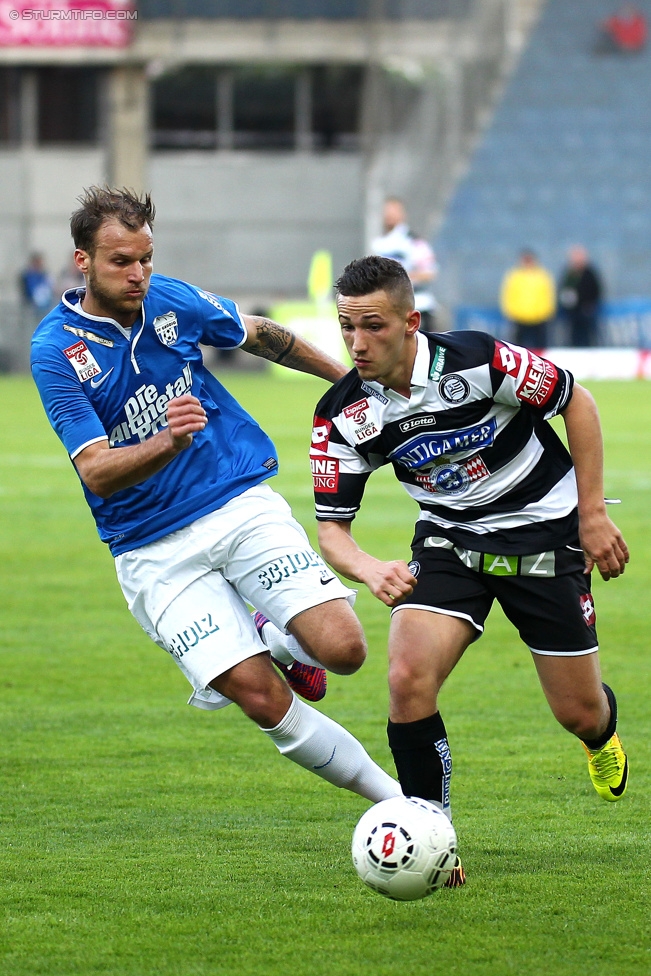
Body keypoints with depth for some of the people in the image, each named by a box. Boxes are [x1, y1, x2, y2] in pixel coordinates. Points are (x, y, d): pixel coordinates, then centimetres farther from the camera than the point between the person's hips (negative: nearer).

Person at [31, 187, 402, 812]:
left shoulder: (170, 300, 0)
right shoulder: (55, 350, -11)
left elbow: (260, 335, 20)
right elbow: (97, 472, -19)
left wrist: (347, 377, 28)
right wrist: (167, 443, -37)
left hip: (242, 503, 3)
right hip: (154, 550, -3)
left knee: (342, 648, -15)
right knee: (263, 699, -15)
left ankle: (272, 639, 19)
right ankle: (387, 793, 3)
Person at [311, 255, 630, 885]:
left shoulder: (478, 361, -27)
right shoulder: (343, 417, -15)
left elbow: (576, 402, -12)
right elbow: (331, 526, -10)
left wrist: (593, 514, -11)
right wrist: (369, 570, -33)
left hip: (542, 531, -2)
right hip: (449, 538, 2)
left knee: (579, 713, 4)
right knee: (408, 677, -23)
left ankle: (603, 732, 45)